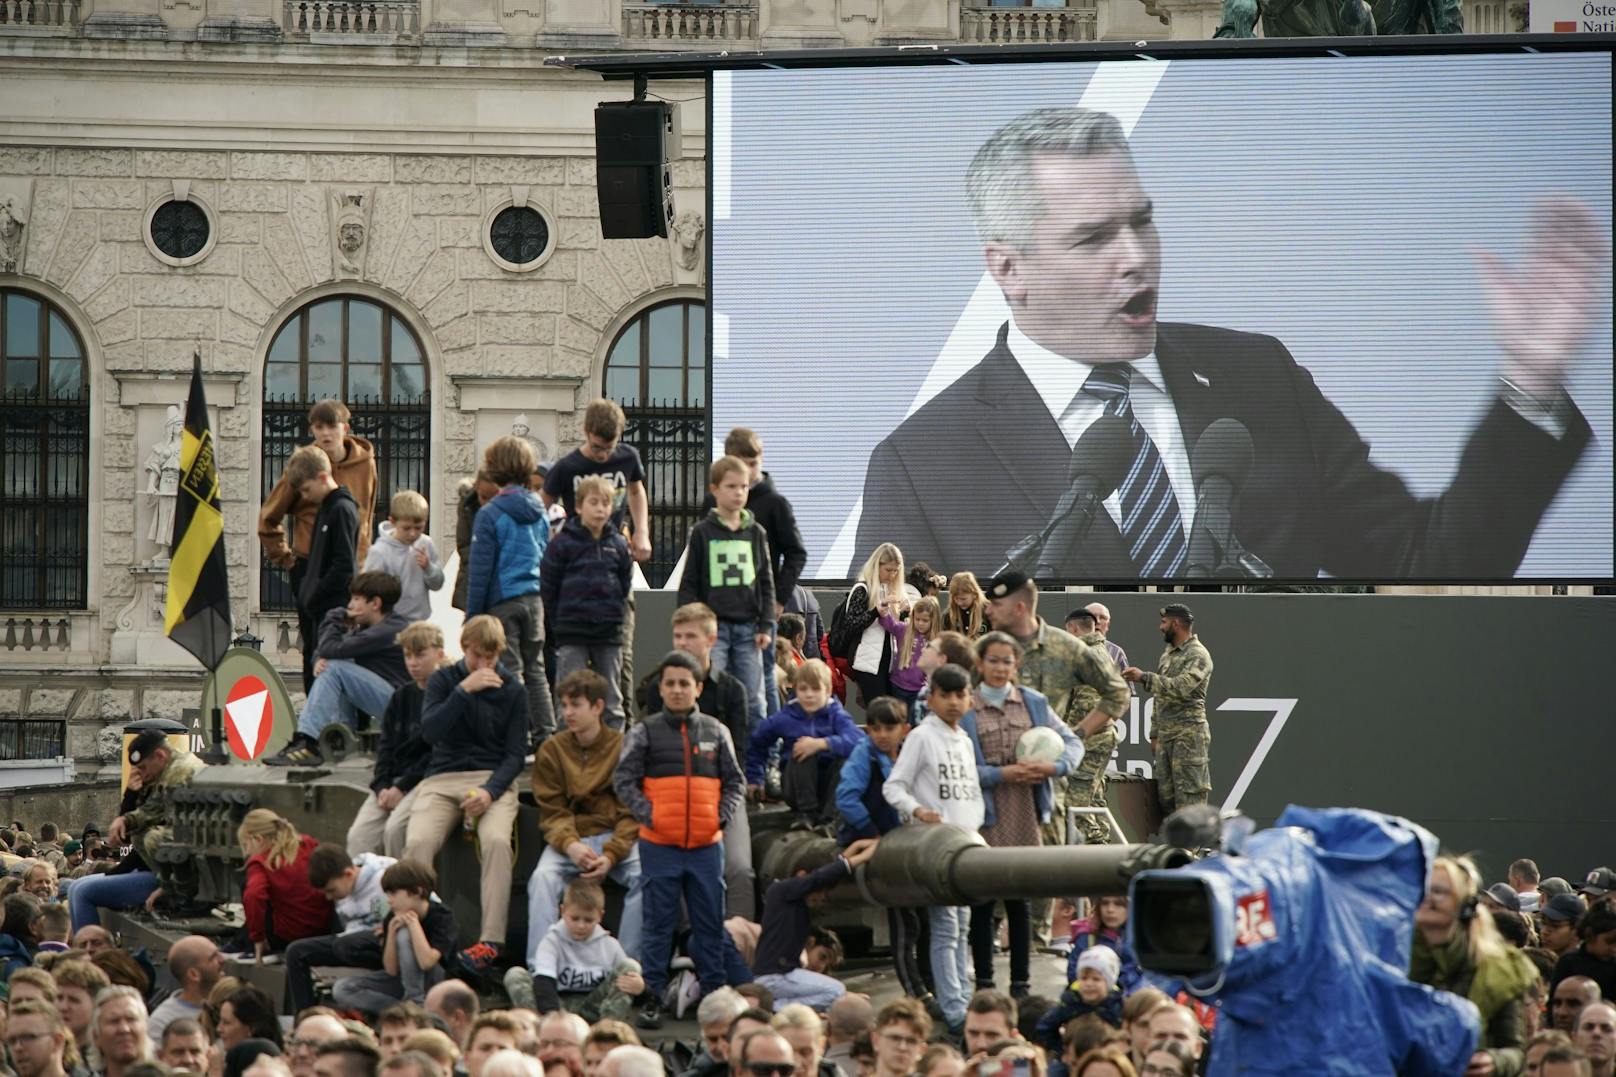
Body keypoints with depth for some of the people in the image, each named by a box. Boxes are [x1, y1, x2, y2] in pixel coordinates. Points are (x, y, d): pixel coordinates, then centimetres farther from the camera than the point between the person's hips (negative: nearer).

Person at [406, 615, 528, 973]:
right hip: (443, 779, 1)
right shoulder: (442, 681, 9)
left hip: (493, 779, -1)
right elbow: (430, 731, -7)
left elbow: (515, 753, 3)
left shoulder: (513, 691, 8)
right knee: (418, 842, -29)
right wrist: (464, 690, -15)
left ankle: (491, 940, -34)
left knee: (496, 840, -33)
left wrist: (490, 791, -15)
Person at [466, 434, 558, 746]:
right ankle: (546, 733, 11)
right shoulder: (539, 512, 7)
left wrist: (472, 613, -4)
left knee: (510, 671, -1)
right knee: (535, 668, 12)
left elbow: (480, 569, -9)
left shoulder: (490, 514, -11)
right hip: (535, 599, 5)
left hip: (502, 602, -5)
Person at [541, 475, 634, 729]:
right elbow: (547, 588, -2)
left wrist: (617, 613, 5)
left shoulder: (618, 544, 6)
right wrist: (560, 623, -3)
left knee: (611, 698, 9)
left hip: (609, 632, 3)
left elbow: (625, 586, 15)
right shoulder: (562, 544, -5)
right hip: (572, 635, -3)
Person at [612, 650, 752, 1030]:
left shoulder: (714, 732, 9)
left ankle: (714, 993, 15)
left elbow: (735, 782, 13)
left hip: (706, 844, 2)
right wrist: (648, 814, -12)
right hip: (659, 845, -2)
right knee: (658, 923, 1)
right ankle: (652, 998, 4)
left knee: (711, 923, 7)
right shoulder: (645, 733, 2)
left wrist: (723, 815, -3)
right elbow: (623, 779, -1)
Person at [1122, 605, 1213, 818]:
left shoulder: (1198, 656, -9)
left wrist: (1144, 678, -27)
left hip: (1189, 735, -9)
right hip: (1165, 735, 9)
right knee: (1165, 795, 7)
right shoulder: (1167, 653, 19)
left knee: (1189, 795, -11)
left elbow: (1182, 687, -25)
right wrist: (1154, 733, 19)